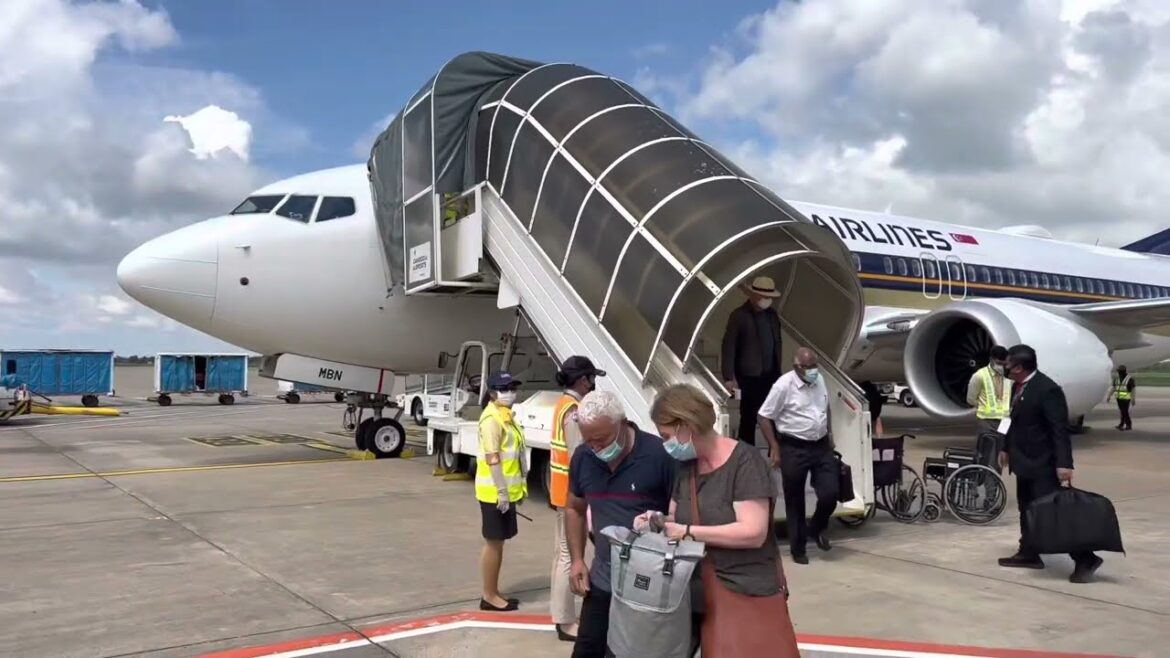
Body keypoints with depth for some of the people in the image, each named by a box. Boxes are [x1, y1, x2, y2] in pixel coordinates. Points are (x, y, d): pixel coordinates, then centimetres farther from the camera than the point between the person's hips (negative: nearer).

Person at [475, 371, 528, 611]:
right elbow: (492, 458, -21)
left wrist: (520, 485, 19)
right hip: (495, 493, -10)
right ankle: (489, 596, 8)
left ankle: (494, 593, 23)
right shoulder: (492, 418, -16)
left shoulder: (507, 416, 14)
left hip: (507, 491, 10)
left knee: (499, 542, 14)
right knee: (493, 542, -1)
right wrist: (502, 492, -22)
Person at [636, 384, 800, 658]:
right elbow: (677, 518, 17)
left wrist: (687, 532, -21)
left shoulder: (745, 462, -15)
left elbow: (753, 533, -22)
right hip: (700, 592, 7)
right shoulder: (686, 466, 8)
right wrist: (658, 520, -6)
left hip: (749, 594, -7)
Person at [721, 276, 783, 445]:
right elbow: (728, 347, -13)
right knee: (748, 418, 4)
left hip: (771, 375, 6)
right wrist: (729, 377, -17)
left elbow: (777, 343, 13)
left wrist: (778, 370, 13)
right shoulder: (738, 316, -12)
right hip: (749, 377, -5)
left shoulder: (772, 314, 7)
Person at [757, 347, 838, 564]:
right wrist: (775, 449, -12)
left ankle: (816, 529, 27)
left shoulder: (819, 381, 4)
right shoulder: (784, 385, -15)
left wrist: (829, 436, 18)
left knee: (830, 494, -3)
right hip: (794, 449, -5)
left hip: (821, 447, 5)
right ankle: (798, 549, 20)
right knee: (795, 502, 5)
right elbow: (764, 417, -11)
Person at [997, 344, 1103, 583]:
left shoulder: (1048, 389, -20)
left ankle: (1085, 559, 0)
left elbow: (1060, 429, -22)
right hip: (1024, 461, 9)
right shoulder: (1018, 386, 6)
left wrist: (1064, 463, -27)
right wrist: (1007, 448, 23)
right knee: (1027, 510, 15)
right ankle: (1029, 554, 25)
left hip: (1043, 464, -9)